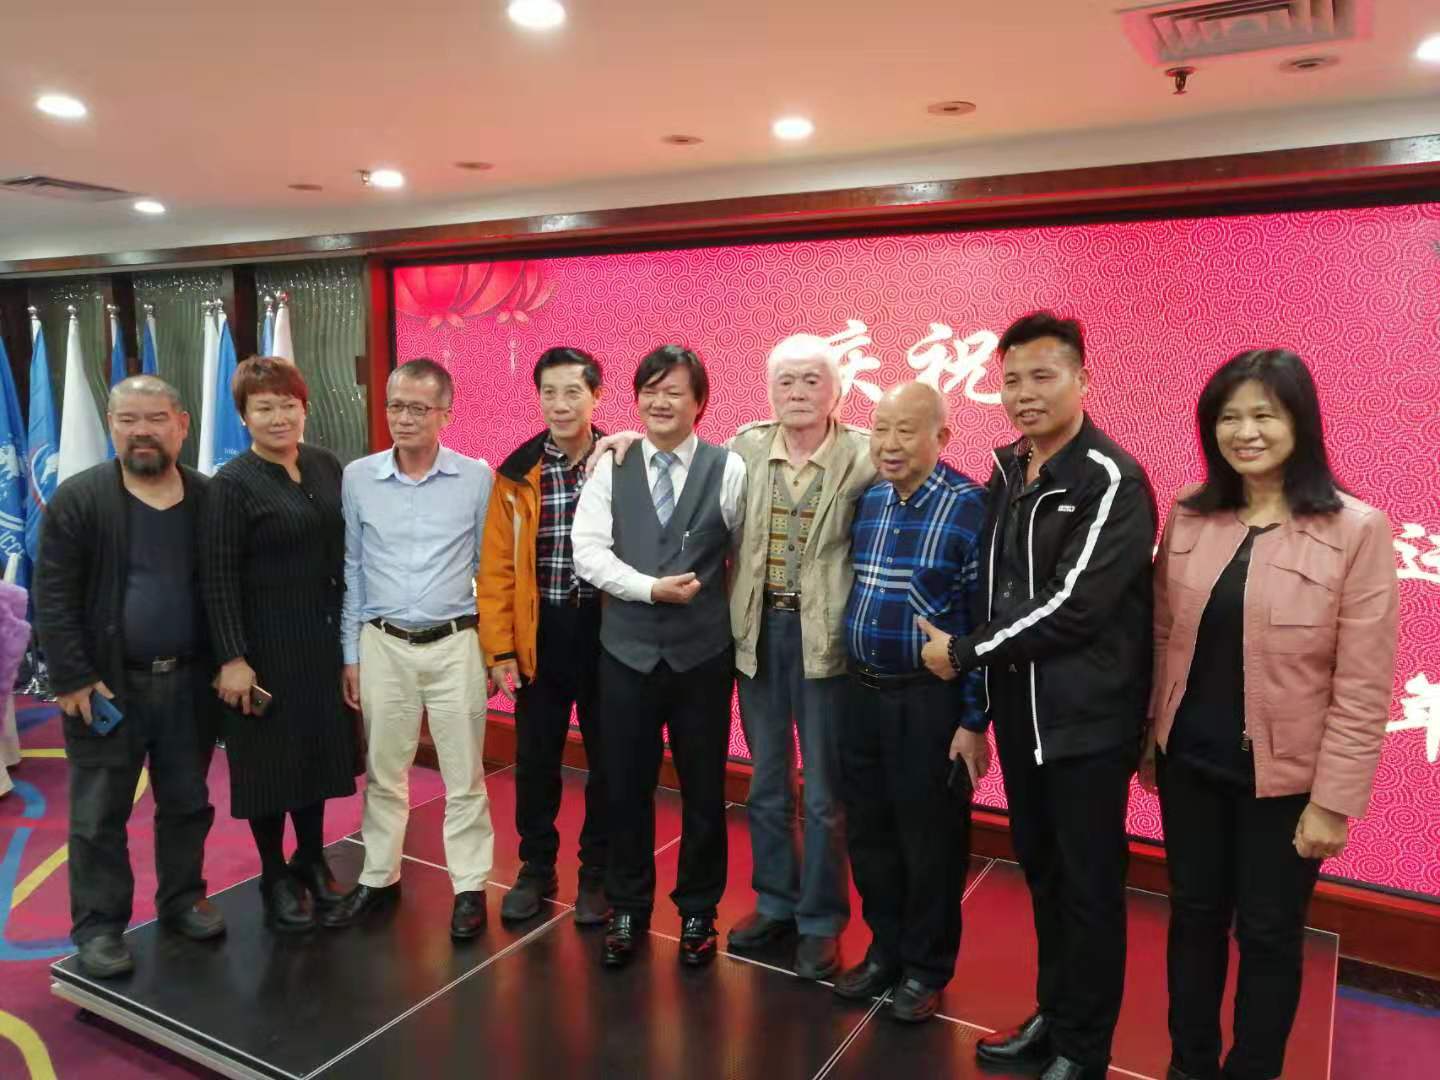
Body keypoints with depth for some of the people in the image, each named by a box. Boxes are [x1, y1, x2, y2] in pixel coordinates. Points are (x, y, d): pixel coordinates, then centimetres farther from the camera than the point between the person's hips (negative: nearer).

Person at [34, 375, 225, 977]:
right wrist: (72, 678, -13)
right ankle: (98, 927, 22)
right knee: (98, 815, 7)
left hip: (188, 681, 3)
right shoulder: (76, 500, -7)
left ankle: (182, 899, 32)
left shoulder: (210, 500, 1)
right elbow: (53, 599, -8)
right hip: (107, 684, -2)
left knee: (187, 803, 15)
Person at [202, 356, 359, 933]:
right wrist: (232, 658, -18)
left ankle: (311, 859, 34)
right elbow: (218, 578, -15)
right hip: (267, 642, -5)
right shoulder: (231, 483, -12)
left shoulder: (327, 465, 4)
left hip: (325, 636, 5)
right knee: (272, 755, 7)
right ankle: (275, 877, 25)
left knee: (320, 745, 15)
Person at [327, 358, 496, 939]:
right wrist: (350, 654, 5)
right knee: (383, 773, 14)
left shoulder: (477, 478, -4)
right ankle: (379, 878, 31)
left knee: (464, 777, 7)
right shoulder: (358, 477, 0)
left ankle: (470, 886, 20)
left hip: (455, 645, -1)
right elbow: (351, 570, 6)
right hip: (382, 646, 2)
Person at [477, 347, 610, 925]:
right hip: (540, 636, 2)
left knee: (607, 760, 11)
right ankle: (536, 868, 32)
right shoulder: (516, 474, 0)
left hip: (607, 632, -1)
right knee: (535, 760, 13)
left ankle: (597, 873, 28)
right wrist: (500, 648, -4)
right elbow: (497, 568, 0)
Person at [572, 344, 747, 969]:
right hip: (627, 652, 1)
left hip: (703, 654, -1)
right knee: (627, 788, 12)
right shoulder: (610, 468, 1)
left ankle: (698, 912, 32)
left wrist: (737, 623, -1)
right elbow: (588, 551, -8)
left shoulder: (729, 470, -4)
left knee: (704, 789, 12)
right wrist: (651, 588, -18)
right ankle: (627, 909, 32)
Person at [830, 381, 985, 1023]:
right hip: (862, 692, 6)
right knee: (868, 832, 16)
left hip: (929, 701, -5)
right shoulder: (865, 501, 6)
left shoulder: (969, 507, -12)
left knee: (930, 840, 9)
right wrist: (856, 684, 9)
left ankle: (926, 968, 29)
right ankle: (884, 951, 35)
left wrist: (973, 720, -12)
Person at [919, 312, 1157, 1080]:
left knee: (1089, 888, 7)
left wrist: (961, 654, -13)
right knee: (1041, 876, 18)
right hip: (1019, 716, 6)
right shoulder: (1005, 477, 9)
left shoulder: (1113, 482, -13)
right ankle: (1051, 1018, 36)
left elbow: (1073, 605, -21)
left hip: (1086, 722, -6)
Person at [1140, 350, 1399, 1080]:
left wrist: (1333, 801, -12)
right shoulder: (1188, 516, -2)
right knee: (1194, 915, 18)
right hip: (1189, 761, 4)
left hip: (1281, 776, -3)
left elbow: (1363, 686, -13)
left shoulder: (1357, 530, -14)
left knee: (1267, 934, 14)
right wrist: (1147, 738, 8)